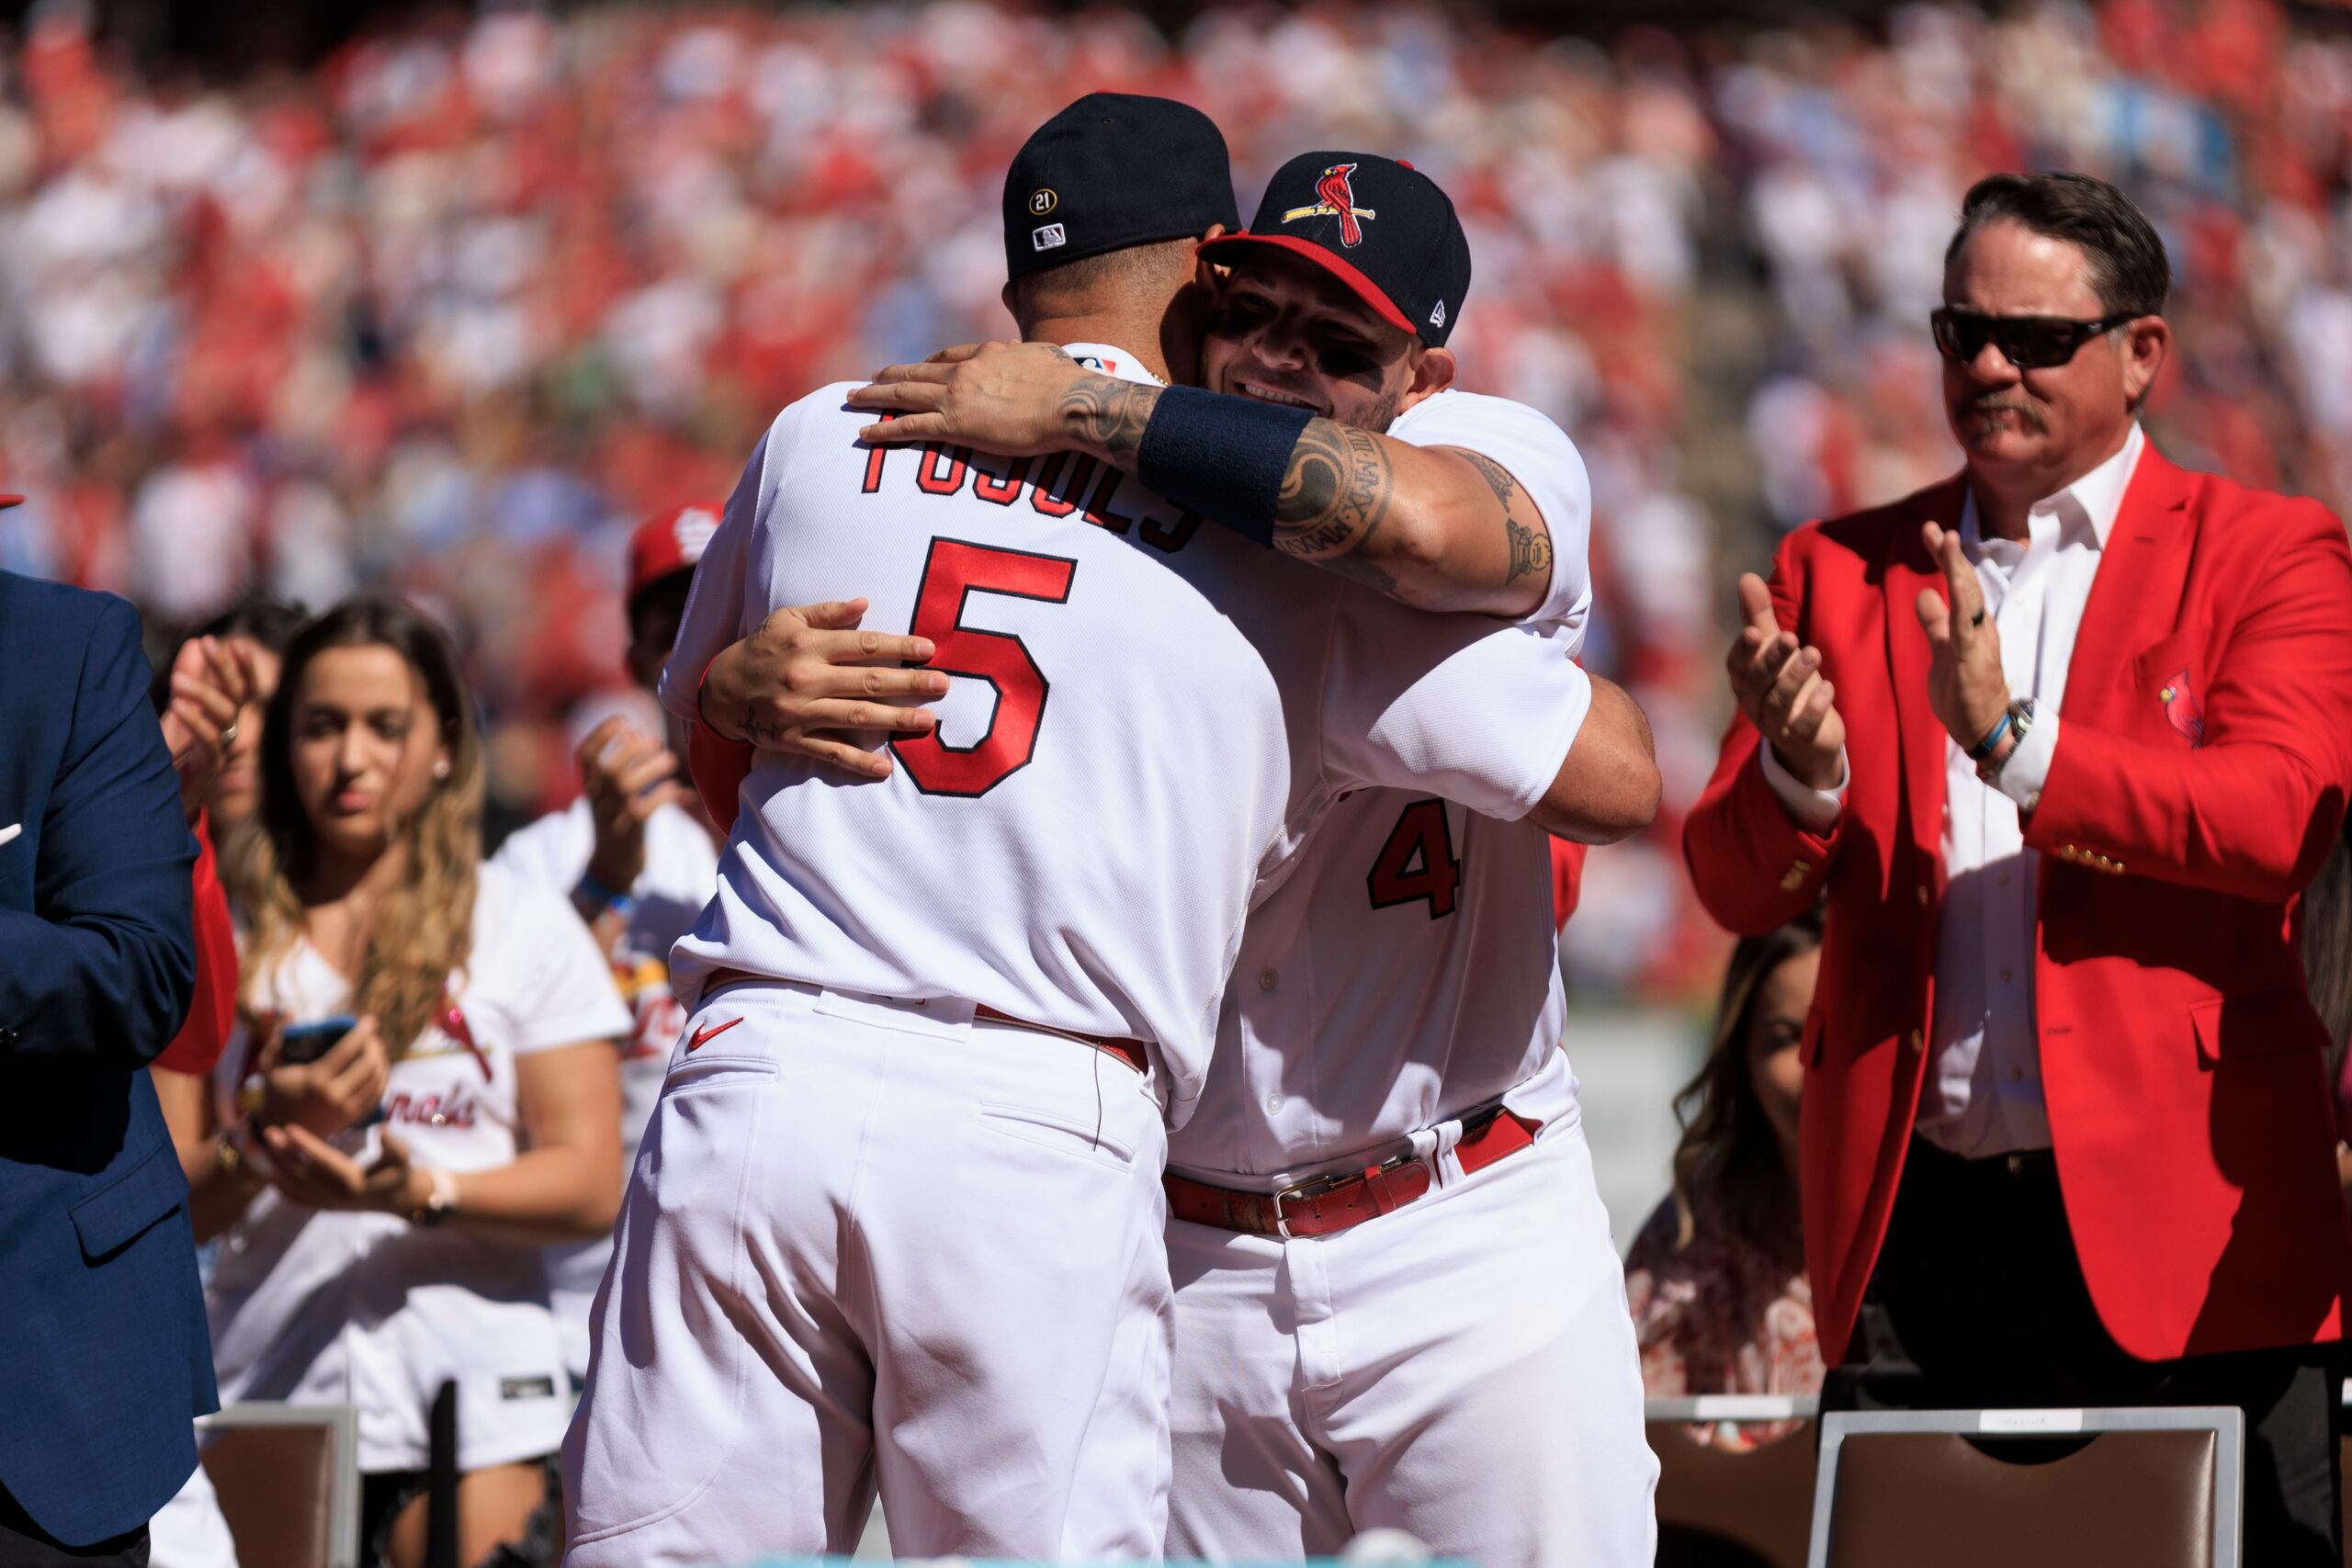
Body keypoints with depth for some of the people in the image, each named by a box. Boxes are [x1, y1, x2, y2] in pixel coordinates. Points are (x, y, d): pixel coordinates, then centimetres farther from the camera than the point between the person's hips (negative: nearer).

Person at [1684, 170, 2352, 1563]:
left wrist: (2013, 741, -22)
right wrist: (1799, 774, -15)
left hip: (2178, 1221, -3)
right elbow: (1738, 890, 8)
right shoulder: (1841, 572, 14)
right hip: (1912, 1226, 3)